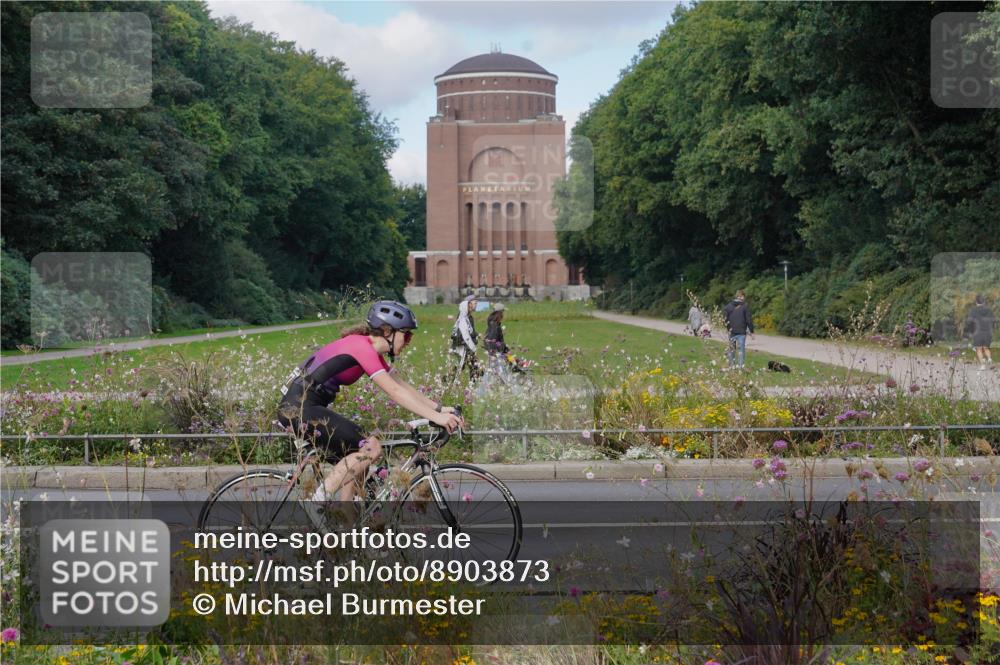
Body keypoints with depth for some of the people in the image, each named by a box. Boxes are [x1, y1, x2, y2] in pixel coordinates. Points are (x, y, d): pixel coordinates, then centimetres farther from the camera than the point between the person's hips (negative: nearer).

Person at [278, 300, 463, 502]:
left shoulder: (371, 350, 14)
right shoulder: (362, 346, -16)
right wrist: (436, 417, -26)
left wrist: (440, 408, 5)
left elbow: (402, 386, 14)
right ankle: (319, 501, -13)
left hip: (300, 407, 10)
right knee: (371, 448, -15)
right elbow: (394, 392, -23)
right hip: (299, 408, -10)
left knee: (356, 466, 12)